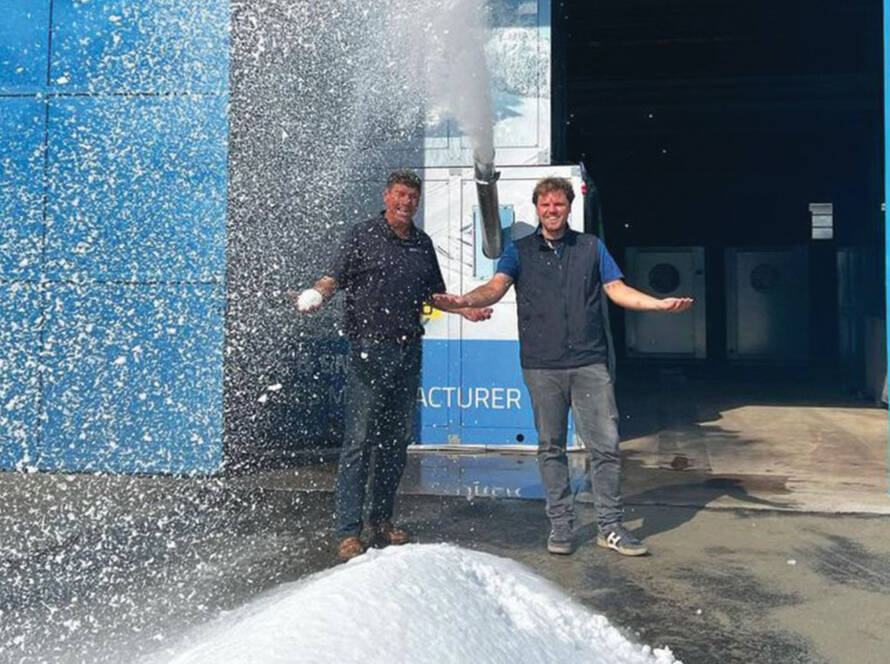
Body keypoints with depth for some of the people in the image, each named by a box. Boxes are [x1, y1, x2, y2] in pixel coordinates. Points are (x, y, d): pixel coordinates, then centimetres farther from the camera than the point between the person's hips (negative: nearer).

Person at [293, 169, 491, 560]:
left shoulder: (423, 243, 17)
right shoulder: (361, 236, 2)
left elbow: (434, 292, 25)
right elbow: (335, 276, -8)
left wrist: (465, 309, 10)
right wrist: (316, 295, -28)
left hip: (408, 351, 6)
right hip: (369, 349, -5)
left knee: (397, 440, 10)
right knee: (359, 440, -6)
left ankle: (382, 521, 22)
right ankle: (349, 531, 0)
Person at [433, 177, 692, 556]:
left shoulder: (591, 247, 14)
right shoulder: (520, 251, 10)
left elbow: (617, 289, 8)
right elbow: (496, 287, -5)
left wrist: (661, 304, -9)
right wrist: (463, 301, -26)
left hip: (590, 363, 1)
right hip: (542, 365, 0)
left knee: (605, 445, -1)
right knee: (551, 448, 6)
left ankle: (609, 527, 11)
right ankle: (560, 525, 18)